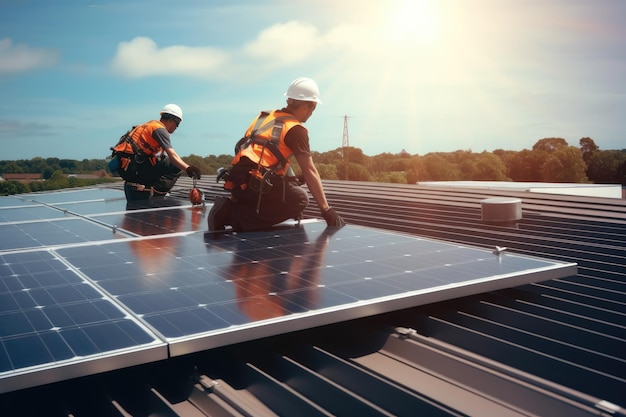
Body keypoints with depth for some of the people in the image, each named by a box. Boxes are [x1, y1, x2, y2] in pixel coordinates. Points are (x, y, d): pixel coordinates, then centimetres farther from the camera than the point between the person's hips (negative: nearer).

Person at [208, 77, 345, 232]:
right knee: (300, 199, 6)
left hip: (236, 182, 8)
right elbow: (309, 171, -4)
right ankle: (237, 213, -9)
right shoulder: (296, 129, -2)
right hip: (256, 186, -8)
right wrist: (327, 211, -1)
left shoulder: (265, 116, 21)